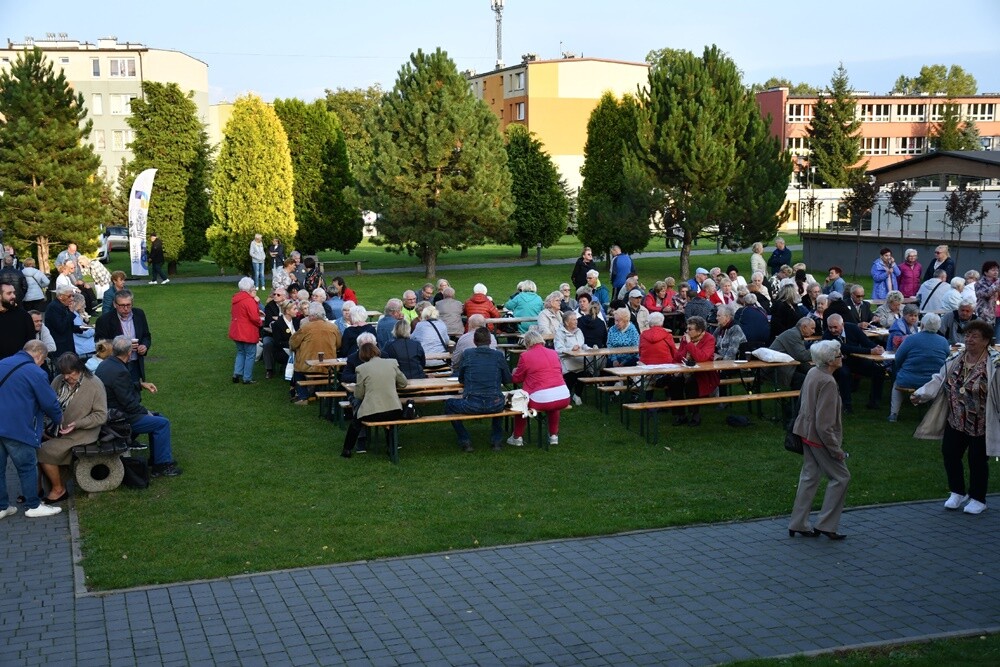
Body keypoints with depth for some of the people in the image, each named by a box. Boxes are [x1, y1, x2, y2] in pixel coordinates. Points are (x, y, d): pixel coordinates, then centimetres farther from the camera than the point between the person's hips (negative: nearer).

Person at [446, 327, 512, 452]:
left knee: (449, 404, 27)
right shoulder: (498, 355, 4)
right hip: (494, 406, 2)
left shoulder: (467, 354, 2)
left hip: (472, 404, -2)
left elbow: (461, 380, 13)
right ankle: (497, 440, 30)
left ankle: (465, 441, 18)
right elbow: (508, 380, 13)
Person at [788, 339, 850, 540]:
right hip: (821, 439, -9)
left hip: (807, 433, 9)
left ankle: (798, 524, 21)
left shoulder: (812, 373, 2)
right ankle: (825, 524, 8)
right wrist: (836, 450, -18)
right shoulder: (827, 382, -25)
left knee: (809, 476, 16)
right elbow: (824, 424, -26)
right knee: (840, 477, 5)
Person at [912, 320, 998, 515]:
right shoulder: (955, 360, 1)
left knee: (978, 461, 7)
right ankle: (957, 492, 31)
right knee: (950, 455, 10)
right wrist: (921, 394, -14)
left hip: (981, 425, -5)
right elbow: (939, 380, 0)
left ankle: (977, 499, 26)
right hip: (956, 421, 6)